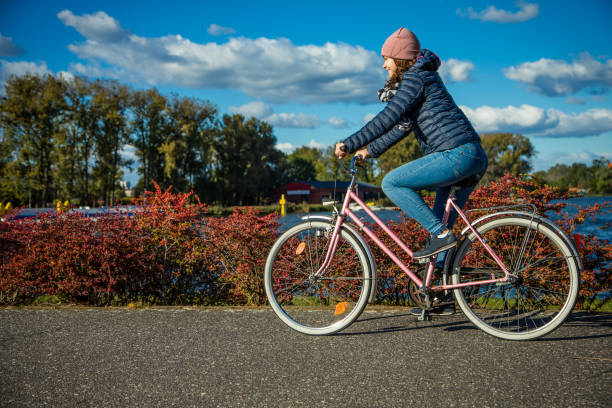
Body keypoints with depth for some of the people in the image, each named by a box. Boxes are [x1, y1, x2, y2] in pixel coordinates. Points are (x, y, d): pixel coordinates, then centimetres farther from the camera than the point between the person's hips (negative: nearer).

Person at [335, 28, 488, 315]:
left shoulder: (415, 79, -6)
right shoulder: (421, 79, 24)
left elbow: (387, 119, -15)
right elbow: (402, 126, 26)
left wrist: (349, 144, -11)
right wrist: (370, 151, 22)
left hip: (457, 154, -10)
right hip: (472, 157, 10)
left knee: (391, 183, -10)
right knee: (438, 229, 12)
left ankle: (440, 234, -10)